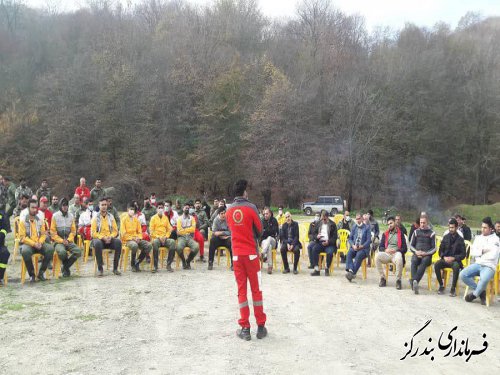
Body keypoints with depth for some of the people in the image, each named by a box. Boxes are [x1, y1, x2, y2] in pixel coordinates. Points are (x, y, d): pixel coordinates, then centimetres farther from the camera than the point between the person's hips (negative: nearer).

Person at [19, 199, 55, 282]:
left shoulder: (40, 221, 11)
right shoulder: (23, 221, -1)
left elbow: (43, 234, 9)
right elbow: (22, 237, -7)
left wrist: (40, 242, -11)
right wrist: (33, 244, -18)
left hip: (39, 244, 4)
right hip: (27, 244, -3)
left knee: (50, 248, -26)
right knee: (25, 251, -38)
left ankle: (41, 273, -12)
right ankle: (31, 274, -17)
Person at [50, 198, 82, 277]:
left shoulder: (71, 216, 10)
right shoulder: (55, 216, 0)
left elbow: (73, 231, 10)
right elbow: (53, 232, -3)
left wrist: (68, 240, -7)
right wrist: (62, 241, -13)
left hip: (69, 241, 3)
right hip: (58, 241, -3)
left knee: (78, 251, -24)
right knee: (62, 252, -36)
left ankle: (65, 268, -2)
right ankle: (66, 267, -4)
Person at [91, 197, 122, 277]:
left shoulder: (111, 217, 10)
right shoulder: (95, 217, 1)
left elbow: (115, 231, 9)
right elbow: (93, 233, -6)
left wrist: (110, 237, -11)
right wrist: (103, 237, -19)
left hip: (109, 240, 3)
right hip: (98, 239, -3)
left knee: (118, 242, -29)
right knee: (97, 243, -39)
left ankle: (115, 268, -21)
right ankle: (100, 269, -28)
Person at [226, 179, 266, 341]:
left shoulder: (229, 210, 3)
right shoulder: (251, 207, -9)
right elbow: (259, 230, -1)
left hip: (237, 254, 3)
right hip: (251, 253, -3)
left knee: (241, 290, 6)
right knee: (256, 289, 6)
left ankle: (245, 328, 6)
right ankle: (261, 327, 10)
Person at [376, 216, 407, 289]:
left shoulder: (400, 233, 12)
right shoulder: (385, 234, 19)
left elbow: (404, 249, 5)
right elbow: (380, 247, 13)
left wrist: (396, 250, -14)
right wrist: (386, 250, -10)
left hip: (396, 253, -3)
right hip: (386, 254, 3)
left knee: (399, 259, -39)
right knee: (377, 256, -30)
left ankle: (398, 280, -20)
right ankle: (382, 278, -16)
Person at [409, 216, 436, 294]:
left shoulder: (431, 233, 11)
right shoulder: (416, 232, 18)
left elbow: (434, 249, 7)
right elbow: (411, 245, 16)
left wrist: (425, 253, -11)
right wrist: (416, 252, -5)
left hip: (427, 255, -2)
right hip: (416, 254, 2)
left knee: (424, 261, -37)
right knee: (414, 261, -34)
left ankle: (414, 280, -51)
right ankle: (415, 282, -48)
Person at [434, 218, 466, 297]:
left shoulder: (460, 239, 2)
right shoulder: (446, 237, 10)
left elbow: (463, 254, 0)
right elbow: (440, 250, 13)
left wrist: (453, 258, -16)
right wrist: (444, 257, -8)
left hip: (455, 260, -3)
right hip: (445, 259, 3)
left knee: (456, 266, -38)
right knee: (436, 265, -29)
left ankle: (453, 289, -27)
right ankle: (441, 286, -14)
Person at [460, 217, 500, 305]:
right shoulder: (478, 237, 14)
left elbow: (493, 256, -14)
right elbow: (472, 252, 7)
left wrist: (478, 254, -4)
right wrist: (482, 251, -10)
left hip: (489, 267, -5)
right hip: (477, 264, 5)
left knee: (484, 279, -38)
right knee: (463, 275, -21)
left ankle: (475, 294, -7)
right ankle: (481, 291, -1)